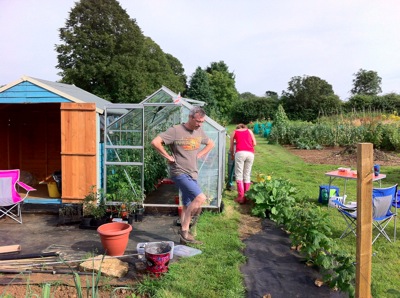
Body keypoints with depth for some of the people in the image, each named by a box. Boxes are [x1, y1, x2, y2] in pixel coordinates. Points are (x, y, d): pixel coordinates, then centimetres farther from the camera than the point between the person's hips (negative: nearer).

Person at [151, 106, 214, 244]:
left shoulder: (200, 132, 8)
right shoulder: (175, 130, -13)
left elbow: (211, 144, 25)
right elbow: (155, 142, -19)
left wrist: (199, 155, 11)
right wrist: (168, 156, -14)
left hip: (193, 174, 7)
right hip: (180, 173, -7)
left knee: (187, 206, 13)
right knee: (200, 198, -20)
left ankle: (185, 234, 25)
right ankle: (184, 229, -4)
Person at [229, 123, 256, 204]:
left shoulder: (234, 132, 22)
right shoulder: (249, 131, 25)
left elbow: (231, 147, 23)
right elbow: (254, 143, 17)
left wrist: (232, 155, 40)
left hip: (240, 153, -2)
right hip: (250, 153, 2)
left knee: (239, 175, 0)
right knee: (247, 175, 10)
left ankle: (241, 197, -6)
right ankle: (246, 196, 12)